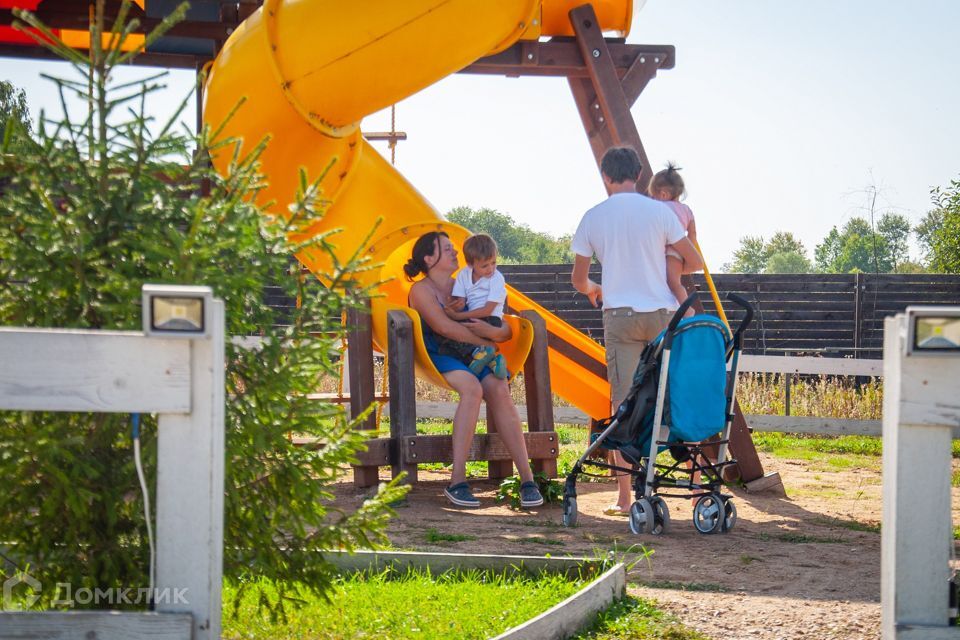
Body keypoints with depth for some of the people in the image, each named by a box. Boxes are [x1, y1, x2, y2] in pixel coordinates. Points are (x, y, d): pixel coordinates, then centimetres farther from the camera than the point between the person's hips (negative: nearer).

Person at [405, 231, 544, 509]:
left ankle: (527, 478, -32)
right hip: (439, 357, -4)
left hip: (473, 356, 4)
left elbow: (507, 331, 11)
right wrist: (486, 342, -10)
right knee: (471, 387, -35)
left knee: (498, 389, -28)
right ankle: (457, 482, -37)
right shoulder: (421, 290, 2)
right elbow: (444, 327, -15)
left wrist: (493, 332, -13)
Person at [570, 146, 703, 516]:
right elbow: (694, 262, 3)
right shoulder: (659, 211, -1)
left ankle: (625, 496, -1)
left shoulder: (593, 217, 3)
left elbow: (578, 278, 11)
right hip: (663, 313, 0)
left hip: (619, 315, 0)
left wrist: (593, 290, 34)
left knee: (623, 404, 1)